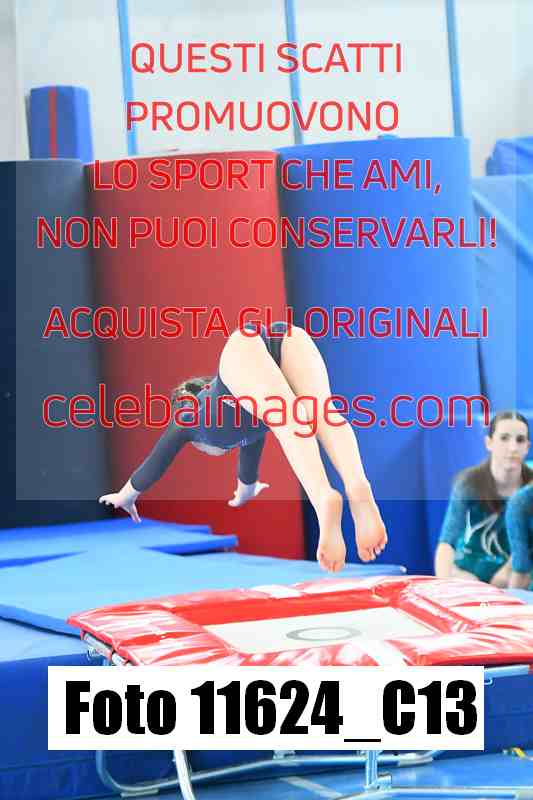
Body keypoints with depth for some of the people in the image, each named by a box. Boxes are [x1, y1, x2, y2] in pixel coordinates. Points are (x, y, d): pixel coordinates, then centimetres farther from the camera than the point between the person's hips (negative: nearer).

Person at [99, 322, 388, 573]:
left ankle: (324, 500, -55)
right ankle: (358, 489, -51)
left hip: (243, 345, -3)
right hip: (287, 338, 3)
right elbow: (250, 452, 64)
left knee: (288, 419, -28)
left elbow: (156, 461, 50)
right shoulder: (244, 422, 46)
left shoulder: (189, 416, 37)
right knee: (322, 413, -21)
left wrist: (124, 497, 66)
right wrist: (245, 493, 83)